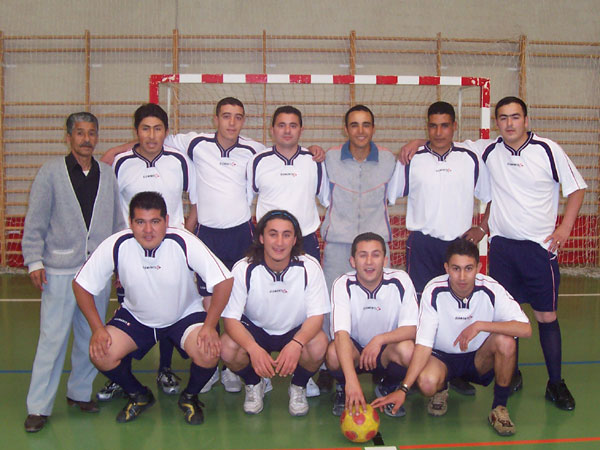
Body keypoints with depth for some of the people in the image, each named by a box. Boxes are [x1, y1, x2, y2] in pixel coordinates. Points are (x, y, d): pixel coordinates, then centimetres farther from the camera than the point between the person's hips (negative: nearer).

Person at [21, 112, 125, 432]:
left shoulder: (107, 175, 11)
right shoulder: (51, 172, 1)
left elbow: (118, 221, 15)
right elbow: (35, 222, 0)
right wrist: (34, 261, -7)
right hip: (60, 270, -3)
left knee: (91, 336, 10)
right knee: (53, 337, -3)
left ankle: (80, 392, 27)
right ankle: (38, 406, 8)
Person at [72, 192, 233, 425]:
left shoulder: (183, 242, -26)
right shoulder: (117, 245, -21)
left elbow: (224, 280, -23)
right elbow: (81, 284, -9)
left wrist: (210, 326, -26)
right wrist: (98, 328, -16)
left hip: (185, 314, -2)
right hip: (135, 316, 2)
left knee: (208, 352, -28)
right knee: (101, 354, -20)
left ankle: (190, 397, 8)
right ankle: (138, 396, 13)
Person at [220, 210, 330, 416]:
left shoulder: (310, 267, -18)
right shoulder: (244, 269, -19)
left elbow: (316, 316, -18)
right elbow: (230, 317, -20)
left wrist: (296, 345, -40)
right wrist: (253, 349, -40)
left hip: (297, 332, 0)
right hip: (255, 329, 0)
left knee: (319, 345, -32)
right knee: (227, 348, -30)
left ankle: (298, 387, 3)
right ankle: (253, 384, 6)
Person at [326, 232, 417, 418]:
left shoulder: (400, 280, -15)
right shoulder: (343, 285, -19)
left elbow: (412, 329, -17)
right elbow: (341, 333, -33)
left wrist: (379, 339, -36)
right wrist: (351, 380, -47)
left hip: (386, 352, 1)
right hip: (353, 351, -1)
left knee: (407, 349, -31)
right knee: (334, 353, -34)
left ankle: (388, 389, 3)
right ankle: (343, 389, 2)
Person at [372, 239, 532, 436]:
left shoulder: (491, 289, -19)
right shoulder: (434, 291, -21)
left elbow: (525, 329, -26)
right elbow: (423, 344, -23)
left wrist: (480, 325, -36)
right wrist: (403, 388, -32)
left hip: (479, 357, 1)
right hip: (441, 355, -1)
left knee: (506, 341, -29)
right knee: (427, 382, -33)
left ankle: (499, 408, -7)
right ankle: (441, 390, 8)